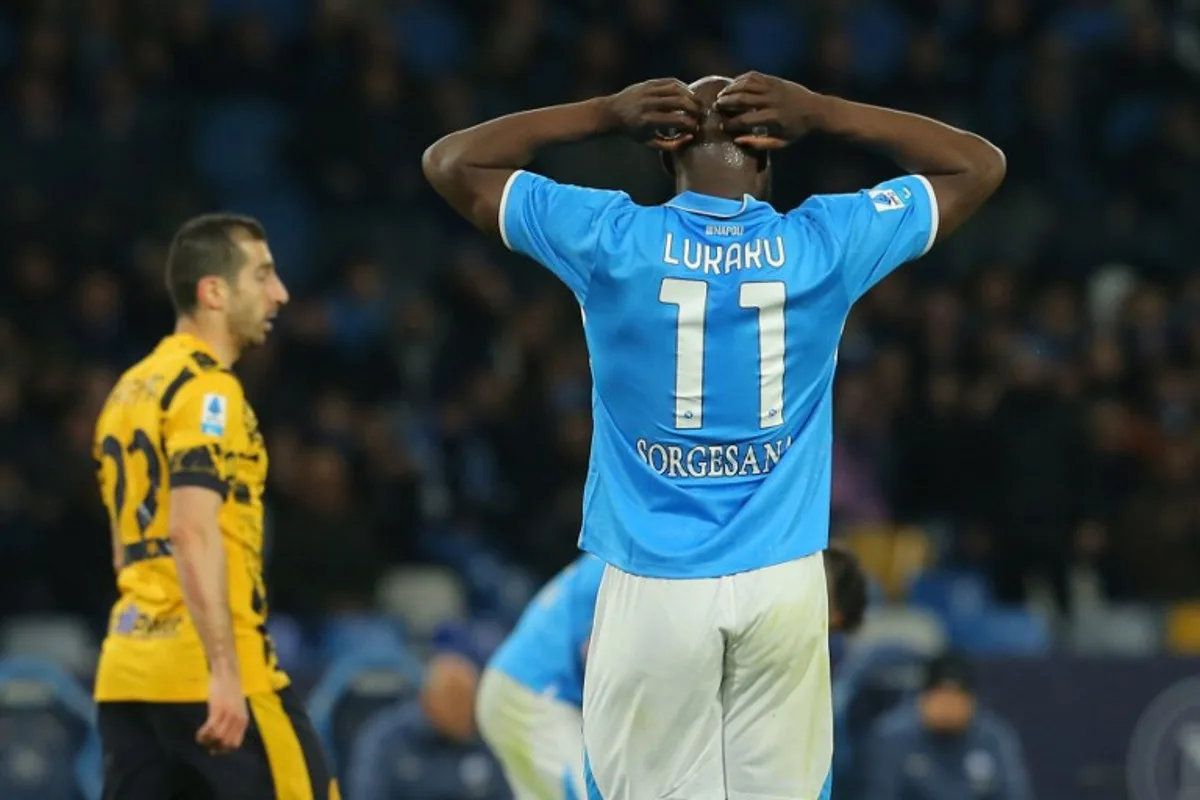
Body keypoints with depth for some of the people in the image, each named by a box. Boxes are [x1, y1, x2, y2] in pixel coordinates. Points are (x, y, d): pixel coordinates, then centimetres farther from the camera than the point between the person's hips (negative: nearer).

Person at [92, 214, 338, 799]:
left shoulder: (130, 391, 19)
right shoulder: (207, 389, -9)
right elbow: (193, 532, -20)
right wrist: (224, 674, -24)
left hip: (128, 668, 8)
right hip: (203, 669, -8)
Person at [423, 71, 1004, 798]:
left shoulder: (610, 241, -6)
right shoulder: (824, 244, -3)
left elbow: (450, 162, 7)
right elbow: (981, 165, 11)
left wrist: (607, 114, 2)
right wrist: (821, 114, 3)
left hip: (654, 589, -1)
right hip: (784, 584, 1)